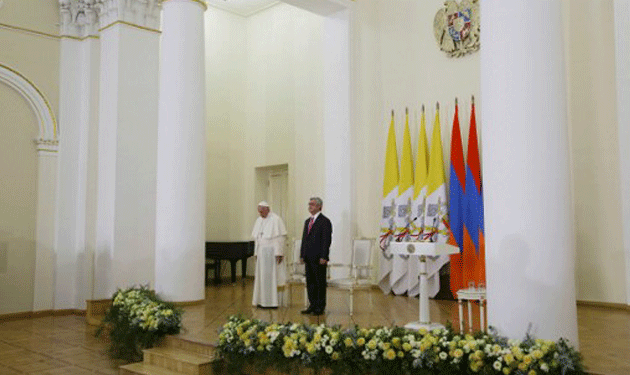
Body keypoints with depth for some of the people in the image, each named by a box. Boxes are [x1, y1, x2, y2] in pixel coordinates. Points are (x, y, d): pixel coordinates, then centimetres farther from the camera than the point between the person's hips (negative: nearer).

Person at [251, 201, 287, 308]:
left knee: (270, 276, -5)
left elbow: (281, 237, -12)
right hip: (261, 252, 7)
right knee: (261, 276, 7)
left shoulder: (276, 219, -9)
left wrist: (279, 253, -16)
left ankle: (271, 302, 1)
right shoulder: (259, 220, 12)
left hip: (271, 252, -7)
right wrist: (256, 252, 11)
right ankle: (262, 301, 14)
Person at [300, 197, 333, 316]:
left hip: (318, 258, -8)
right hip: (308, 258, 8)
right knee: (310, 282, 10)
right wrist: (302, 255, 12)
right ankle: (312, 305, 18)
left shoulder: (325, 221, -7)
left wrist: (323, 257, -17)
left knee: (320, 282, 0)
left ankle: (320, 307, 7)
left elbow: (327, 240, -12)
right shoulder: (307, 221, 18)